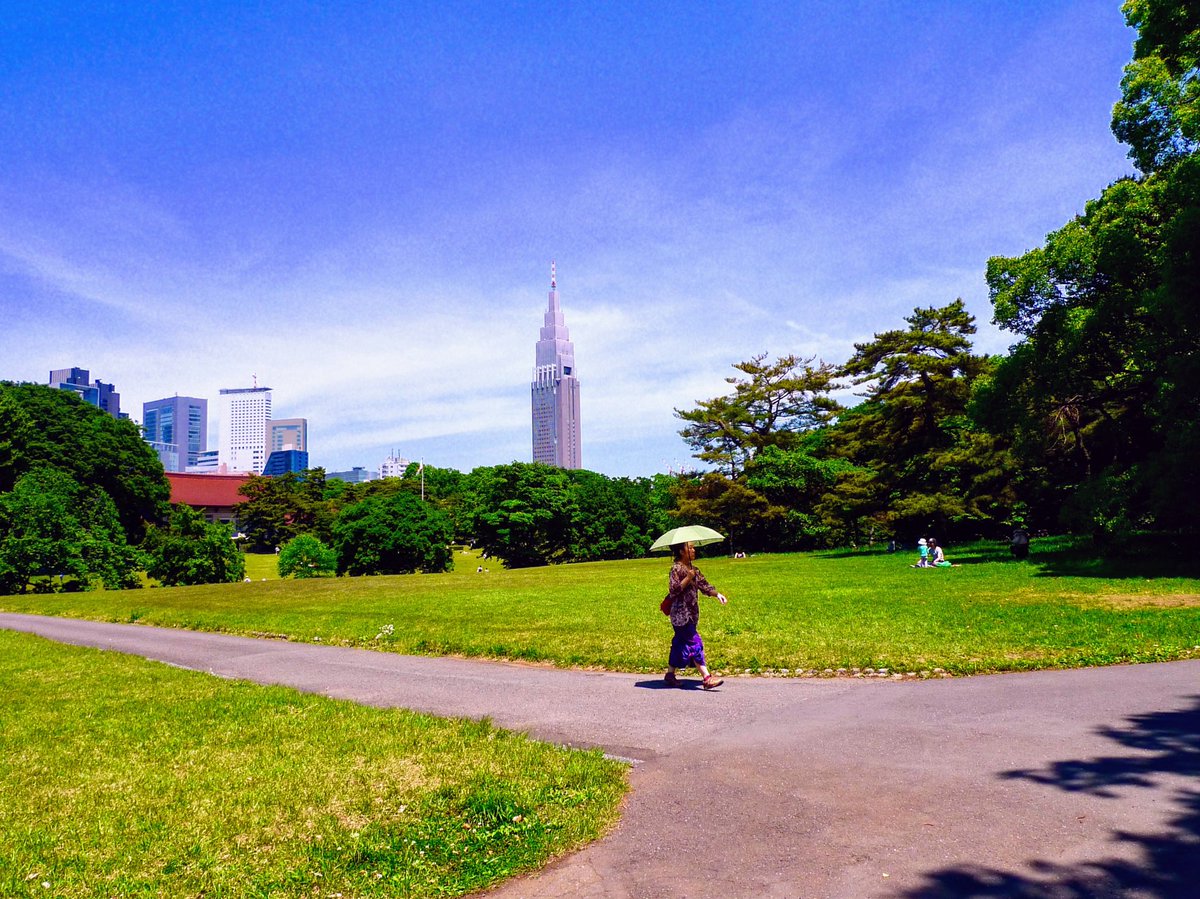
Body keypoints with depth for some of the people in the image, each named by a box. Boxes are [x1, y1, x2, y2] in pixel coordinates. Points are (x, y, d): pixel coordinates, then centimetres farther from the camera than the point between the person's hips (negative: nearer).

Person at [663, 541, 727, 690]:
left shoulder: (693, 569, 12)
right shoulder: (676, 569, -12)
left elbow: (703, 584, 12)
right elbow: (673, 590, -20)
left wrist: (717, 594, -2)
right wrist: (688, 578, -23)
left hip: (691, 614, 8)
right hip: (681, 615, -8)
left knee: (679, 644, 13)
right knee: (695, 643, -10)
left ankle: (670, 674, 23)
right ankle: (706, 678, -11)